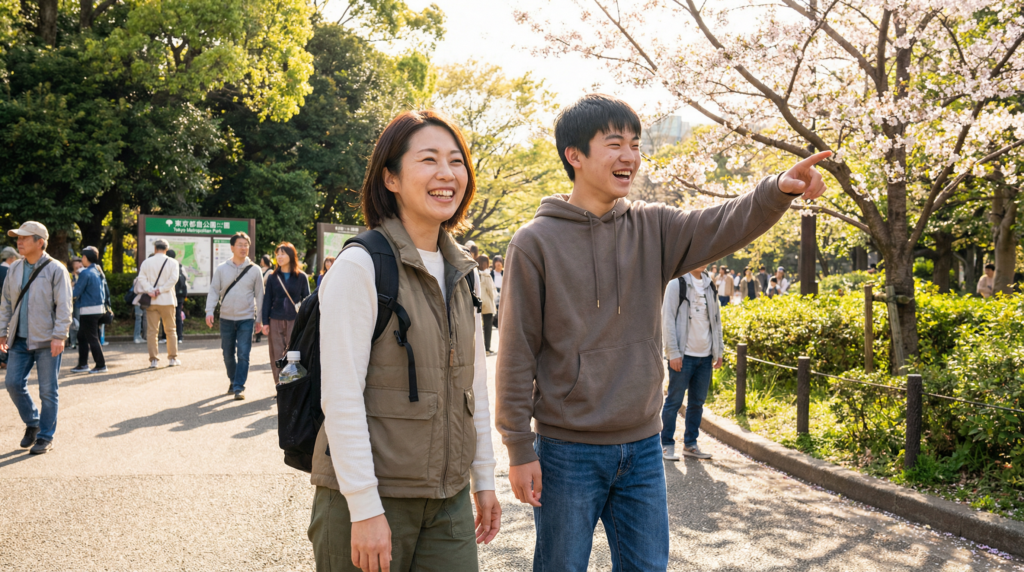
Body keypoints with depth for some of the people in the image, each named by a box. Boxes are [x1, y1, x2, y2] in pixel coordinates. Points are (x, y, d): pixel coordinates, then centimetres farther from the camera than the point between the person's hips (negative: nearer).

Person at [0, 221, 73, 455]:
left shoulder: (55, 270, -8)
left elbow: (64, 306, -11)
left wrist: (59, 336, -17)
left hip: (46, 341, -5)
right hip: (20, 339, 5)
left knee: (48, 391, 2)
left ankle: (46, 437, 13)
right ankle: (32, 423, 26)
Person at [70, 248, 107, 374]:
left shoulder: (85, 273, -16)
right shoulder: (98, 271, 10)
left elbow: (76, 293, -14)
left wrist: (70, 291, 6)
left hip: (88, 310, -9)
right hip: (98, 308, 9)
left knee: (92, 338, -2)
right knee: (82, 336, 17)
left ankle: (101, 365, 2)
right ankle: (82, 365, 20)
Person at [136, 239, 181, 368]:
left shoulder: (146, 262, 5)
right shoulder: (172, 262, 1)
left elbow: (142, 279, -6)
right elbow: (173, 279, -11)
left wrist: (150, 291, -13)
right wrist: (160, 290, -11)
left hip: (151, 301, 1)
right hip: (167, 300, -1)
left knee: (152, 331, 3)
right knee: (171, 330, 7)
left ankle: (154, 359, 2)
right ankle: (172, 358, 7)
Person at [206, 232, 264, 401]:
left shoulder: (254, 270, 0)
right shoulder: (221, 269, 2)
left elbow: (259, 295, 6)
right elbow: (214, 291, 4)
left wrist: (259, 319, 7)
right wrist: (209, 311, -10)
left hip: (246, 319, -2)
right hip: (226, 319, 2)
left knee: (243, 354, -8)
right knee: (228, 354, 11)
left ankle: (239, 387, -2)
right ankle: (233, 381, 30)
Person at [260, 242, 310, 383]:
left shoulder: (301, 277, 2)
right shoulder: (272, 277, 7)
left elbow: (306, 300, 5)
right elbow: (267, 300, 9)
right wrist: (265, 322, 2)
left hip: (295, 321, -2)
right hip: (275, 322, 2)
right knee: (277, 357, 3)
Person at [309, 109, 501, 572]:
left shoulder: (463, 274, 8)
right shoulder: (360, 267, -13)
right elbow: (340, 398, -16)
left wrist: (483, 480, 13)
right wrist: (364, 509, -18)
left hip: (450, 499, 6)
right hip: (371, 499, -6)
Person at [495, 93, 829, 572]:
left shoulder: (653, 227, 4)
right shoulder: (536, 242, -9)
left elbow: (721, 227, -12)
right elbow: (517, 353, -9)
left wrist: (778, 190, -31)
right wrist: (519, 447, -9)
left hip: (642, 446, 4)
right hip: (568, 450, -4)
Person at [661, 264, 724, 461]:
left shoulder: (710, 286, 13)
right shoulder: (677, 283, -5)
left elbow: (716, 319, 18)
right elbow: (668, 319, -8)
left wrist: (719, 350, 11)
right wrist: (673, 352, -13)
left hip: (705, 356, 6)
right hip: (684, 355, -6)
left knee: (697, 402, 10)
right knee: (674, 401, -1)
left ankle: (690, 444, 19)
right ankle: (667, 445, 7)